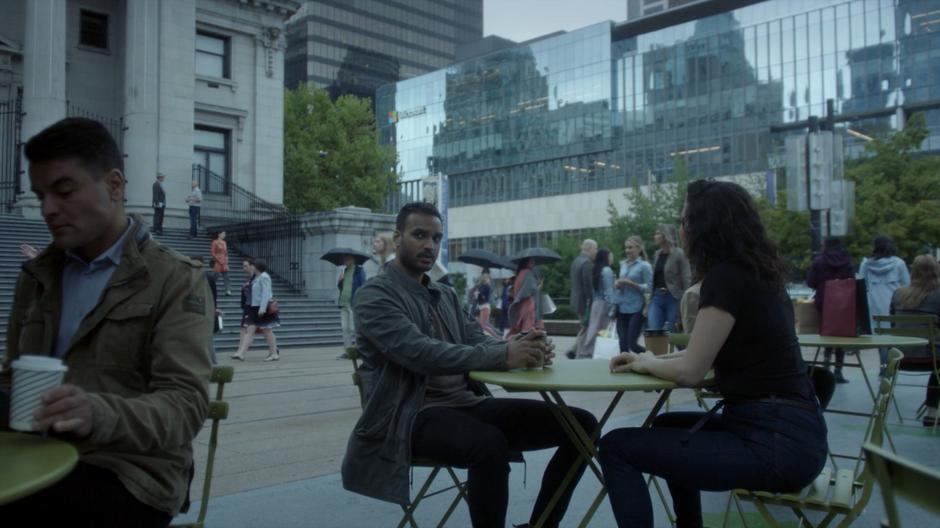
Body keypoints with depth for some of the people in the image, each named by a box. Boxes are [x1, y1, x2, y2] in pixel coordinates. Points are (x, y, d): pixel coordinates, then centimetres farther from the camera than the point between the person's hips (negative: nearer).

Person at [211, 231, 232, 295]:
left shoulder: (224, 243, 12)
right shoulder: (215, 242, -6)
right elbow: (213, 253, -9)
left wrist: (226, 260, 6)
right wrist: (219, 260, -14)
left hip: (224, 262, 6)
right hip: (217, 262, -6)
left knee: (226, 277, -3)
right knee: (215, 277, -1)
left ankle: (228, 291, -8)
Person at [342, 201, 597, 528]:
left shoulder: (446, 296, 20)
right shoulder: (374, 296, -6)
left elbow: (478, 342, 9)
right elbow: (421, 353, -22)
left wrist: (523, 348, -14)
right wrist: (503, 355, -29)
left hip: (469, 404, 8)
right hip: (415, 416, -7)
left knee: (581, 424, -5)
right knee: (490, 445, -39)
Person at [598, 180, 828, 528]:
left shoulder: (726, 276, -15)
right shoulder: (755, 273, 13)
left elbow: (690, 372, -13)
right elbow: (708, 352, 22)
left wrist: (646, 364, 5)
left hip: (775, 442, -10)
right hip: (791, 429, 10)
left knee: (616, 447, -7)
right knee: (668, 426, 30)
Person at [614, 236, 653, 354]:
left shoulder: (645, 266, -5)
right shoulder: (623, 264, 13)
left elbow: (649, 287, -10)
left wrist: (630, 283, -17)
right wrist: (617, 284, 0)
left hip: (635, 309, -5)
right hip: (621, 308, 5)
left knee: (632, 344, -6)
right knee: (623, 344, 3)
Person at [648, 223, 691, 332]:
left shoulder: (679, 254, -7)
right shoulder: (657, 254, 12)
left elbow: (687, 280, -11)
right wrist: (649, 299, 15)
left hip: (673, 298, -5)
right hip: (657, 297, 5)